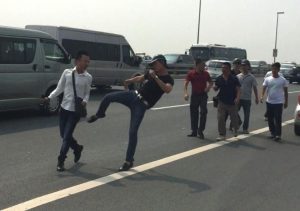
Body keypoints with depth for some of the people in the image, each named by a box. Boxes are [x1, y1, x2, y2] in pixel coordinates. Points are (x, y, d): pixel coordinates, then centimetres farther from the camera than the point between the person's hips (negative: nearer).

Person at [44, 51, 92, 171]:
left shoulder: (88, 77, -5)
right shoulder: (67, 72, -4)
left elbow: (87, 93, 4)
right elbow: (59, 88, 4)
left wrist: (85, 101, -17)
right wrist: (49, 97, -9)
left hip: (76, 110, -2)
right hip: (64, 108, 2)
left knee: (67, 137, -4)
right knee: (63, 135, 11)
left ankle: (60, 161, 8)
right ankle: (77, 148, 38)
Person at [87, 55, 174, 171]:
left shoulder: (168, 79, -9)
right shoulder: (151, 72, 10)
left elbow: (167, 90, -33)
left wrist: (155, 77, -33)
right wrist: (130, 81, 26)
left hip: (141, 105, -6)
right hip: (133, 95, 6)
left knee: (132, 132, -10)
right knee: (108, 97, -10)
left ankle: (129, 161, 2)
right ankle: (99, 114, 24)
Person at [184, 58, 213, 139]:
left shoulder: (205, 73, 2)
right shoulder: (191, 73, -4)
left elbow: (210, 82, 15)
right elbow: (186, 83, -9)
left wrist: (208, 87, -8)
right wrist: (186, 93, -24)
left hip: (203, 95, 0)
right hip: (194, 95, 0)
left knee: (203, 112, -13)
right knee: (193, 113, 6)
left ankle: (200, 130, -5)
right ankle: (194, 131, 17)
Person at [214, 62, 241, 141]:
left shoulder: (234, 79, -5)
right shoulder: (219, 79, 2)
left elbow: (238, 89, -7)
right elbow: (216, 88, 11)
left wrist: (237, 98, -22)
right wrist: (215, 88, -13)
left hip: (232, 102, -2)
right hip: (222, 102, 2)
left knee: (234, 118, 10)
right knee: (220, 119, -5)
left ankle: (235, 130, 40)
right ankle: (222, 134, 4)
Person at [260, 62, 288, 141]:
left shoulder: (283, 80, -3)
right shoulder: (267, 79, 2)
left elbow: (285, 92, 5)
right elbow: (264, 88, -6)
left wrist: (286, 102, 5)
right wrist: (262, 96, -24)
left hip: (279, 103, -3)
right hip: (269, 102, 3)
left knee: (278, 120, -4)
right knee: (270, 119, 10)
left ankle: (278, 135, 0)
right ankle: (273, 133, 22)